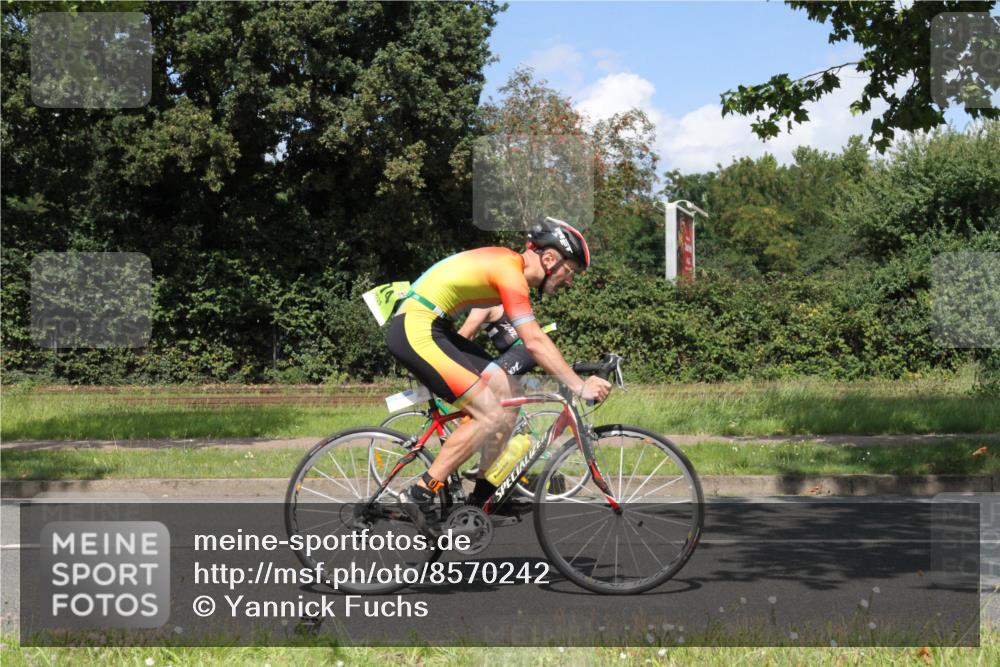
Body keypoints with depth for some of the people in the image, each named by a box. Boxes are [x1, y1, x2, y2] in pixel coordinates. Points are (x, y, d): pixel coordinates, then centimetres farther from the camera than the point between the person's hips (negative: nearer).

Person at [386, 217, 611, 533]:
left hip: (434, 328, 10)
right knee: (491, 414, -14)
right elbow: (534, 342, -24)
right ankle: (421, 495, -8)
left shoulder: (509, 263, 12)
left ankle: (482, 496, 12)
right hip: (415, 330, -10)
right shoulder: (509, 270, -18)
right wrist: (579, 386, -22)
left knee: (508, 394, 6)